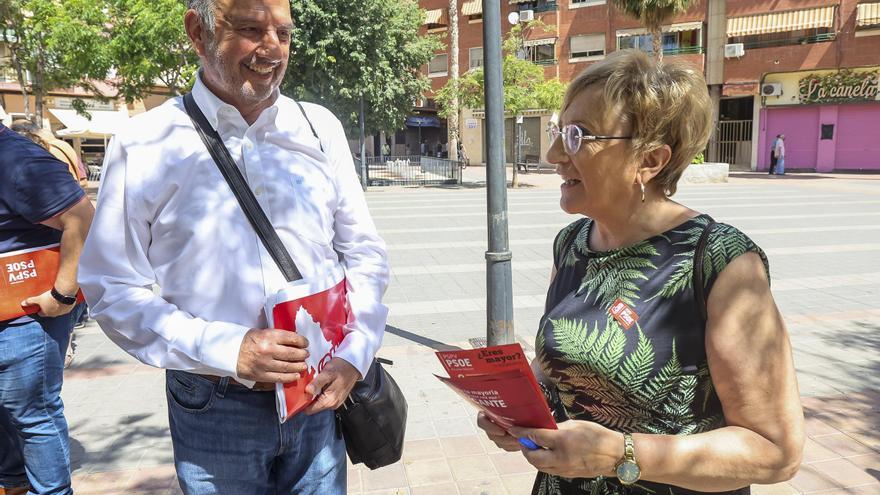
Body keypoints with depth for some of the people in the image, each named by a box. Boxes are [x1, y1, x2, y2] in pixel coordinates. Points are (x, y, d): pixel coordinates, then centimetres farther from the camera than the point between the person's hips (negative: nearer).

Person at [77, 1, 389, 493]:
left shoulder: (320, 128, 1)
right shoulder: (145, 146, -7)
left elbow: (365, 253, 5)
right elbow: (113, 289, -6)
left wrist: (354, 354, -8)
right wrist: (227, 350, -18)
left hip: (321, 397, 3)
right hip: (213, 411, -2)